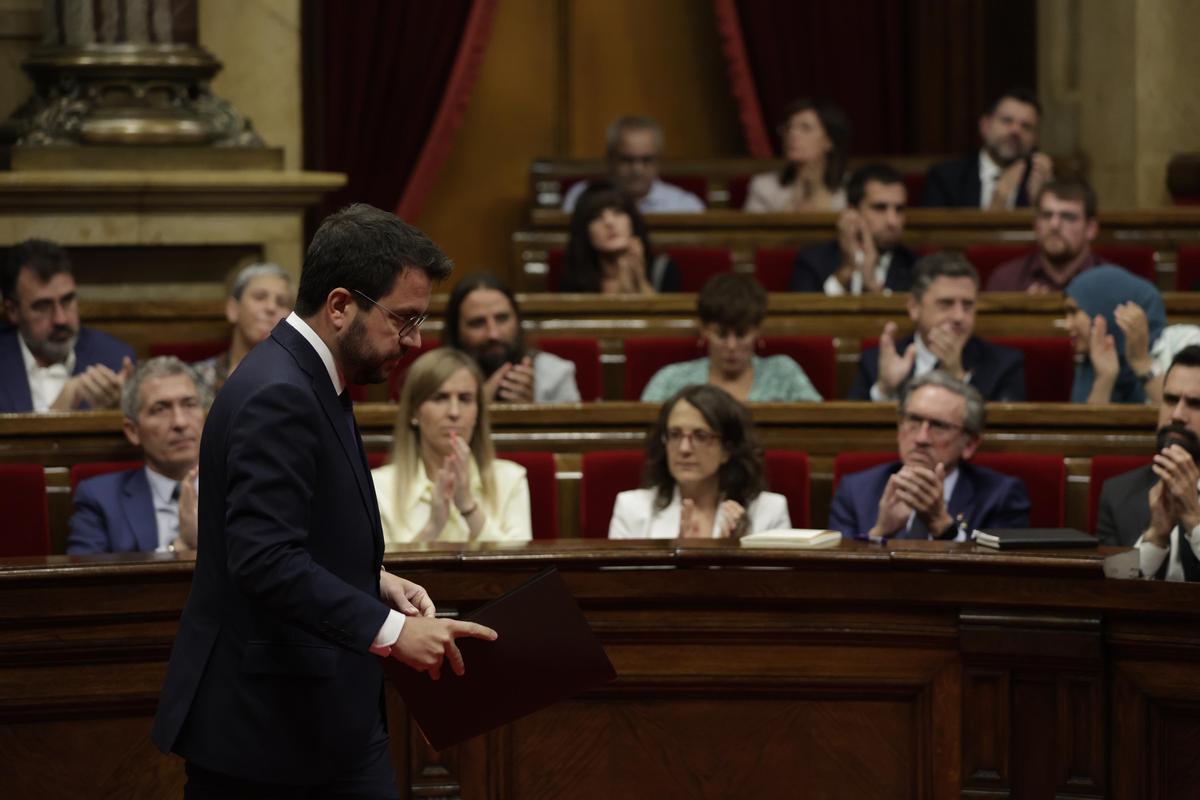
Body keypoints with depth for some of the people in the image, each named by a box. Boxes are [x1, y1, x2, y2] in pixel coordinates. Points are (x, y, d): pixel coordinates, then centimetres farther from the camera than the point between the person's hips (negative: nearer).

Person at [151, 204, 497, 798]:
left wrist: (375, 582, 7)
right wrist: (389, 630, -30)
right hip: (259, 725, -10)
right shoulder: (277, 396, -20)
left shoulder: (308, 382, 12)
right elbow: (265, 560, -29)